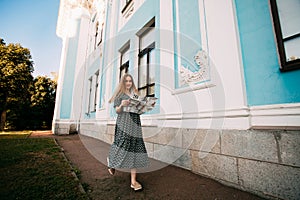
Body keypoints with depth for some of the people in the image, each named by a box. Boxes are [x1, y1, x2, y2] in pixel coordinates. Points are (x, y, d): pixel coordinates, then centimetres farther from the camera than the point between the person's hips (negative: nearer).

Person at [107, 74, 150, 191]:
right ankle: (110, 160, 31)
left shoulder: (135, 94, 17)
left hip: (135, 124, 4)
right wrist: (122, 105, -22)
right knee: (122, 146, -6)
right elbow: (117, 111, -2)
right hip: (124, 124, -3)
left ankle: (133, 181, 10)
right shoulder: (119, 94, 6)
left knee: (134, 150, 1)